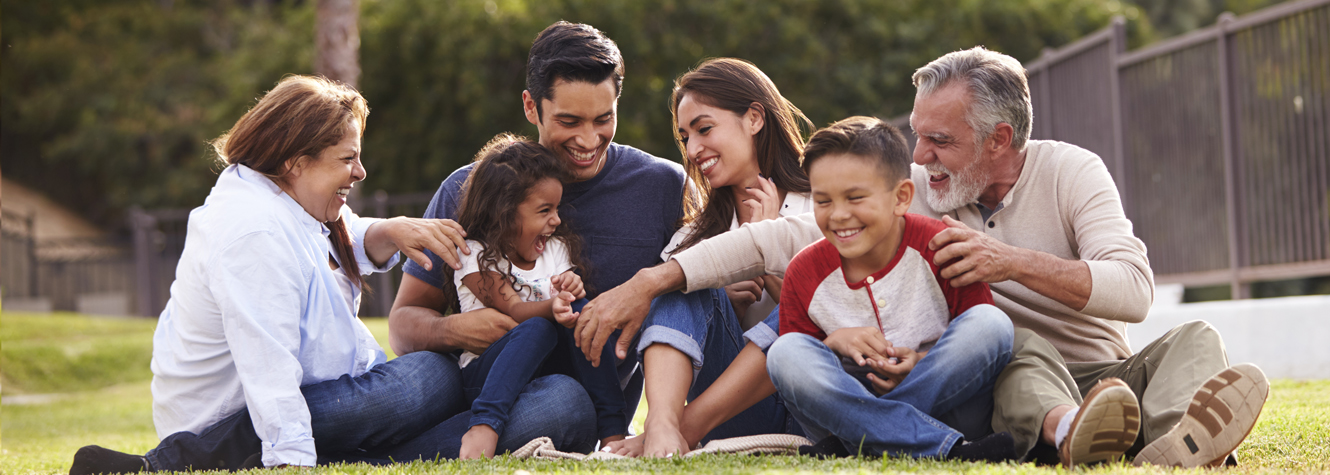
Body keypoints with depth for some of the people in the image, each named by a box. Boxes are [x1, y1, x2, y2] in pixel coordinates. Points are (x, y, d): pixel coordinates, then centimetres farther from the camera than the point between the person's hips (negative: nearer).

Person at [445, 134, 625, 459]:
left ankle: (613, 430, -30)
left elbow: (569, 308, 9)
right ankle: (483, 426, -49)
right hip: (484, 370, -5)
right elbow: (515, 310, -17)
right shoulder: (476, 256, -4)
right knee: (537, 329, -34)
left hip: (548, 364, 5)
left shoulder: (556, 249, 14)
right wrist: (551, 308, -39)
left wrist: (573, 290, -16)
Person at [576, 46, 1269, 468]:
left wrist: (1013, 262, -26)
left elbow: (1134, 289, -15)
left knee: (1194, 339, -26)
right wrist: (647, 282, -17)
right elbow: (784, 238, -7)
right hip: (1012, 388, -1)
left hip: (1108, 375, 1)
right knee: (1015, 340, -31)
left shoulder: (1068, 172, -3)